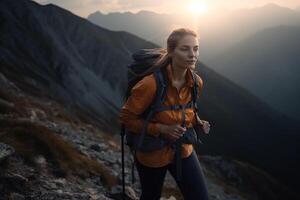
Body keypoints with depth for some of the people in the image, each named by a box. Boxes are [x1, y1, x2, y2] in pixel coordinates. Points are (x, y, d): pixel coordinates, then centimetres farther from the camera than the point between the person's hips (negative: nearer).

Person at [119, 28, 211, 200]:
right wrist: (161, 129, -26)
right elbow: (126, 118, -18)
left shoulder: (196, 82, -10)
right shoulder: (151, 84, -29)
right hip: (152, 154, -4)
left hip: (183, 151, 4)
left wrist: (198, 121, -9)